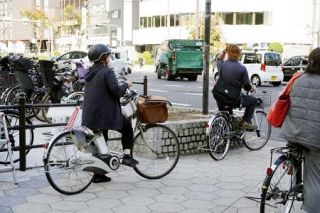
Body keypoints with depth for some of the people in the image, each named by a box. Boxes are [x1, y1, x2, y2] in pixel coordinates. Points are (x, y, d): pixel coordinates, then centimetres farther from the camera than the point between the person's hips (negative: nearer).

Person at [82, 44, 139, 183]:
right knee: (127, 126, 14)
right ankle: (127, 155, 7)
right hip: (104, 113, -8)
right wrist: (126, 85, 0)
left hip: (89, 115, 8)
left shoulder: (89, 73, 16)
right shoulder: (107, 72, -11)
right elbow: (116, 91, -18)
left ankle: (98, 175, 18)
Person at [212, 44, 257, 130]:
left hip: (220, 100, 4)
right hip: (234, 100, -4)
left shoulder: (222, 65, -4)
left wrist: (224, 51, 16)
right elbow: (247, 87, -5)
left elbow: (218, 59, 25)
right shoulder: (242, 68, -12)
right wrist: (253, 88, 15)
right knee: (253, 100, 19)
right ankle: (245, 122, 10)